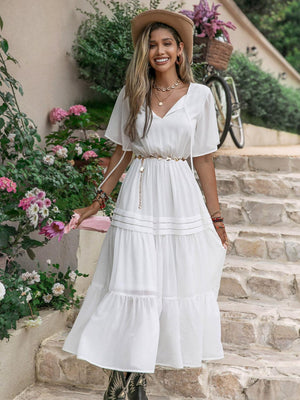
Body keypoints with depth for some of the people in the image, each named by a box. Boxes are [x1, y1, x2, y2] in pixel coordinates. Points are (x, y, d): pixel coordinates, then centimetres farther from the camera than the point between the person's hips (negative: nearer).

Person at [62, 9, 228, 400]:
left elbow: (204, 161, 5)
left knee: (175, 283, 2)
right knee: (131, 284, -2)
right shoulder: (132, 95, 7)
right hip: (139, 197, 0)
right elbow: (121, 154, 12)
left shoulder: (199, 95, 4)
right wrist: (99, 200, 8)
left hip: (180, 198, 0)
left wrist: (216, 217, 5)